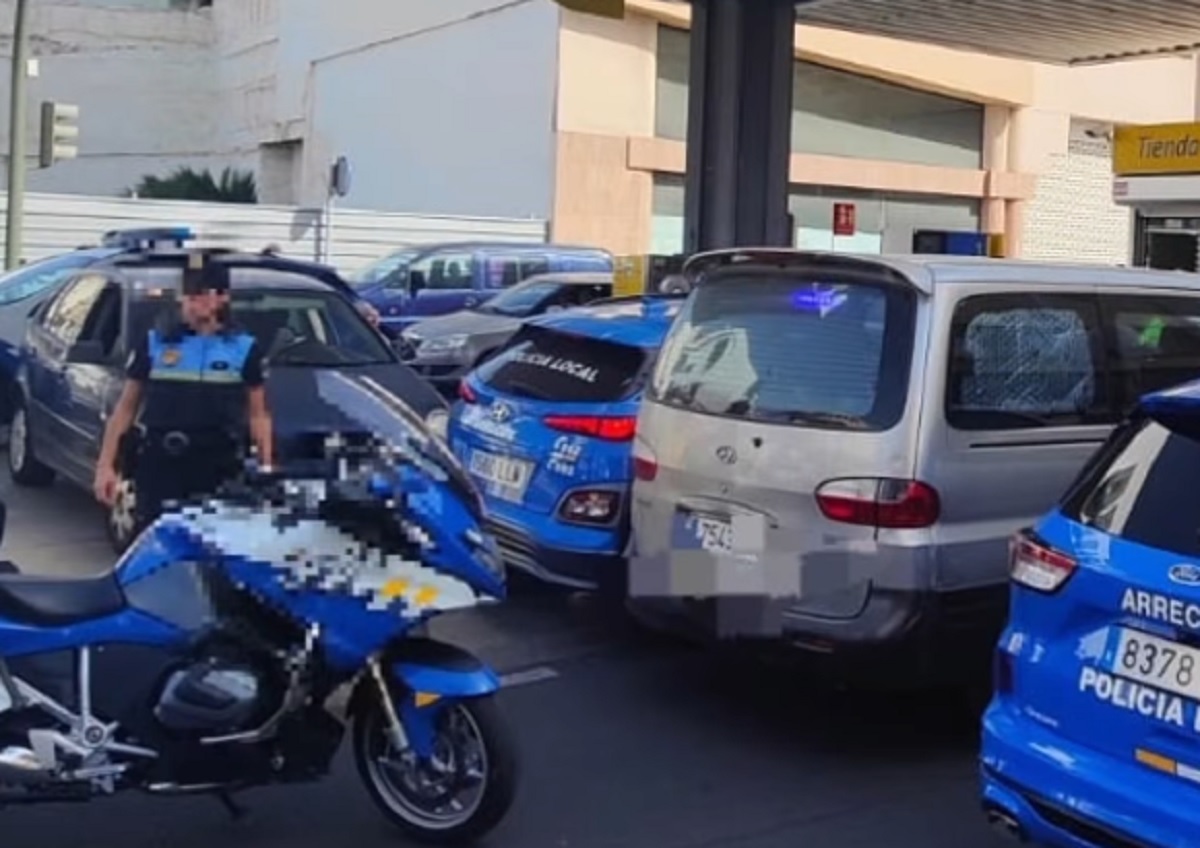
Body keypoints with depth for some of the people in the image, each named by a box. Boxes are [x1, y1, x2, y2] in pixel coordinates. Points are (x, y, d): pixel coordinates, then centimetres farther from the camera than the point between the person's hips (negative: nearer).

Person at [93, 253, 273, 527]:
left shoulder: (244, 348, 6)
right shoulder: (154, 344, 8)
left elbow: (258, 414, 7)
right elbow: (126, 406, 10)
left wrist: (266, 469, -1)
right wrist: (106, 464, 3)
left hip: (218, 468, -1)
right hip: (160, 465, 1)